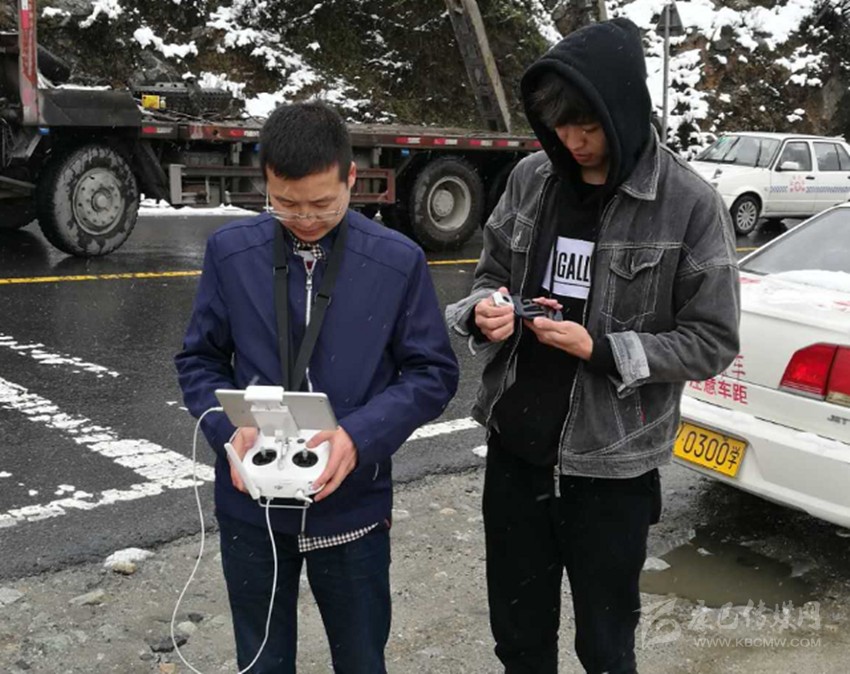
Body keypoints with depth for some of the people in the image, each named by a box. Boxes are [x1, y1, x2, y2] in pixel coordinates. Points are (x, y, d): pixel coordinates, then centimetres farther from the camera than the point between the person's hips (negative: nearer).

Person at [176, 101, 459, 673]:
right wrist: (230, 428, -17)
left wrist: (360, 436, -21)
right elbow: (200, 361, 3)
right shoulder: (230, 251, -4)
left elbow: (432, 372, -4)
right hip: (252, 504, 1)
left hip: (353, 504, -1)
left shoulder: (399, 261, -8)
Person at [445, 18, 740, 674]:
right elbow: (491, 275, 11)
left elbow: (713, 342, -9)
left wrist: (600, 350, -21)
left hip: (612, 466, -4)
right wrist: (485, 311, -12)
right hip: (514, 450, 4)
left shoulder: (690, 205, -12)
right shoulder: (530, 179, 0)